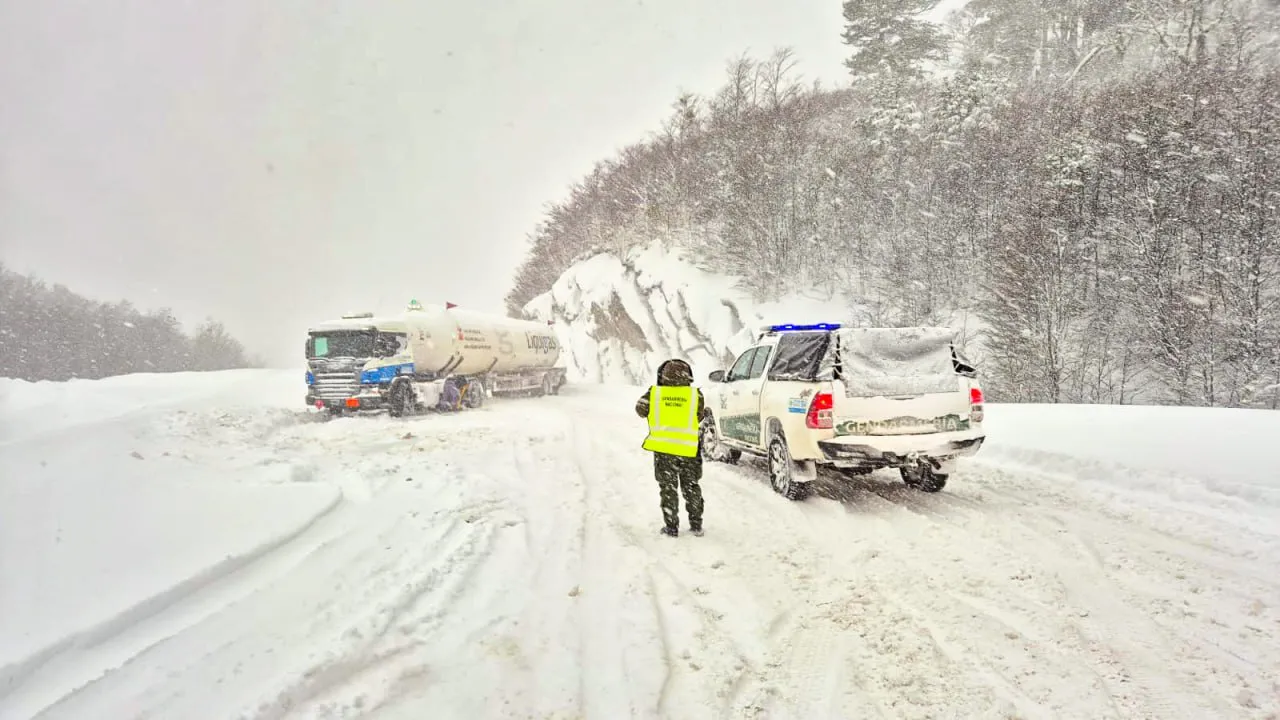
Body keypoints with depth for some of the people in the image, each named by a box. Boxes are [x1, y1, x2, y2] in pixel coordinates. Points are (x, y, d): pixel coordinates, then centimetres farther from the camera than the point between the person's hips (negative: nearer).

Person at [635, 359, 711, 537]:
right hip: (688, 449, 0)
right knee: (691, 487, 16)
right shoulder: (695, 395, -5)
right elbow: (699, 417, -3)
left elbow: (641, 409, 5)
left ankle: (671, 527, 10)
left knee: (668, 488, 10)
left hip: (663, 448, 0)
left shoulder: (654, 393, -4)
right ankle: (696, 525, 19)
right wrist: (707, 412, 18)